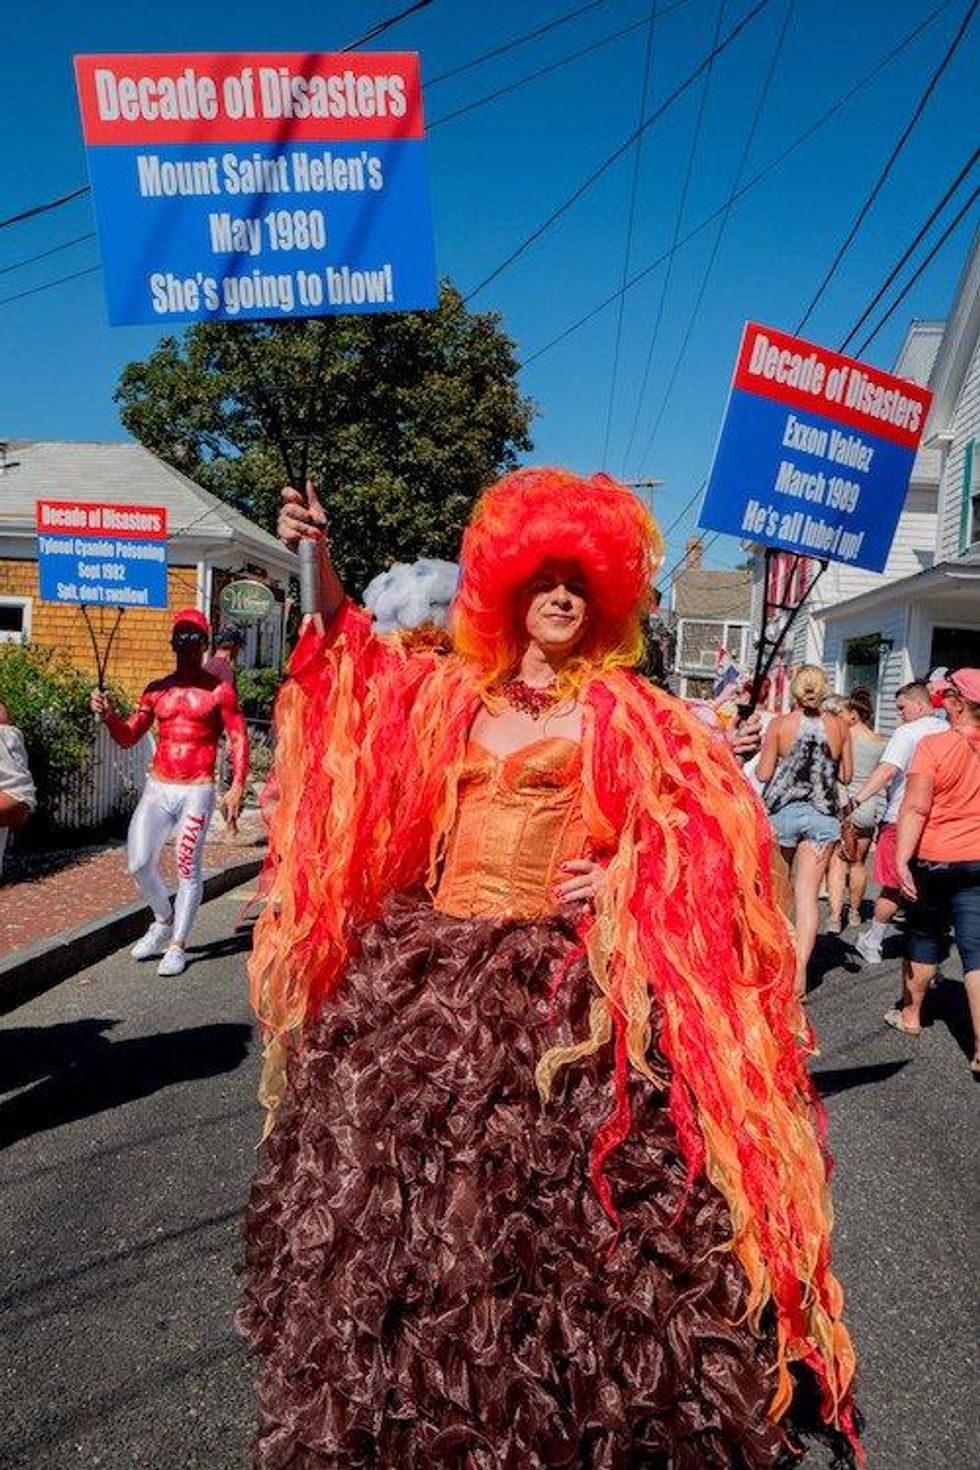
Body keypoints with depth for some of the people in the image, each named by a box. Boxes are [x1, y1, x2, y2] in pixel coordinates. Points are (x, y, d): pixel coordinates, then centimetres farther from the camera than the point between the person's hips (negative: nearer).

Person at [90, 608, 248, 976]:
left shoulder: (219, 691, 0)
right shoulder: (156, 690, 11)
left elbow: (239, 739, -2)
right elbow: (128, 738, 9)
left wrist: (237, 787, -13)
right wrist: (109, 715, -11)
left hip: (196, 792, -4)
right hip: (157, 788, 4)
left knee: (188, 869, -2)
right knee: (139, 863, -1)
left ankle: (177, 945, 11)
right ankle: (164, 920, 26)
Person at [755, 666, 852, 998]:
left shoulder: (779, 725, -6)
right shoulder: (839, 726, 0)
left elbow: (763, 774, -6)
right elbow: (846, 775, 7)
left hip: (782, 811, -1)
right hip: (823, 814, 1)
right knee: (808, 893, 0)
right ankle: (800, 967, -9)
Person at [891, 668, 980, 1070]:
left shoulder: (933, 745, -14)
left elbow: (915, 808, -20)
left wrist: (902, 858, -19)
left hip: (934, 859, -2)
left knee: (925, 937, 16)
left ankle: (910, 1014, 34)